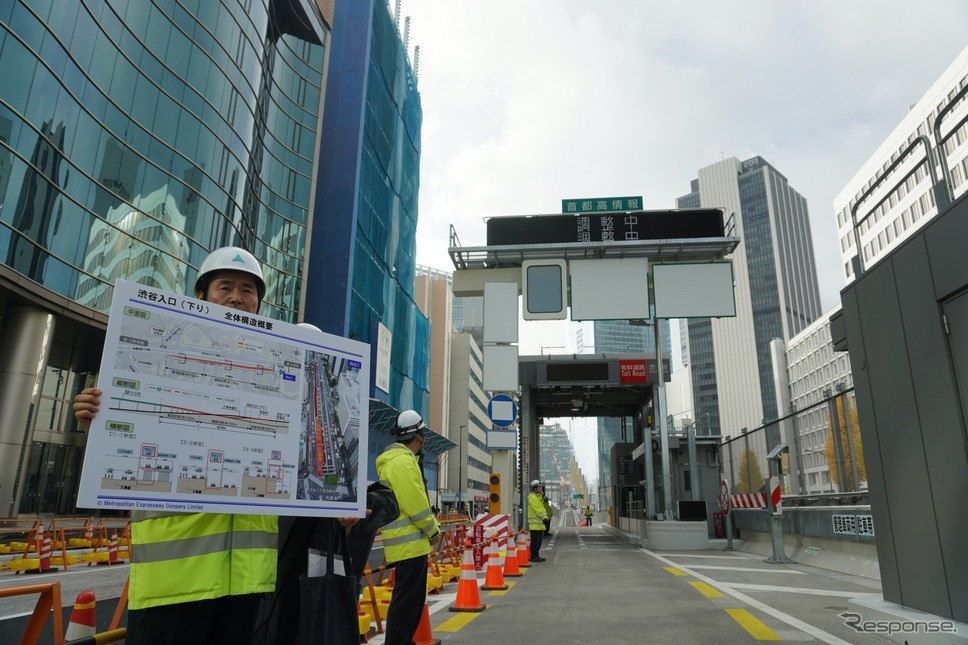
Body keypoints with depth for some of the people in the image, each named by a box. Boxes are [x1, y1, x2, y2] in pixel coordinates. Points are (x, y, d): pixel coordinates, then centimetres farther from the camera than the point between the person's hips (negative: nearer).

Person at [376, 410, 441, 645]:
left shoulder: (403, 460, 17)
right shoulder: (402, 462, -17)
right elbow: (414, 503, -21)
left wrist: (433, 526, 11)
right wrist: (433, 529, -9)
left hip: (410, 542, 11)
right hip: (410, 543, -11)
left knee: (412, 599, 18)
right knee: (406, 600, -5)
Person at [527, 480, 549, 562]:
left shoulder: (539, 496, 19)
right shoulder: (532, 497, -13)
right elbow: (537, 510, -18)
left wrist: (545, 517, 4)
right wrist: (543, 518, -14)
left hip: (539, 523, 10)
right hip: (535, 523, -10)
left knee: (538, 541, 13)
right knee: (535, 541, -7)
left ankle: (536, 556, 20)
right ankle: (533, 556, -2)